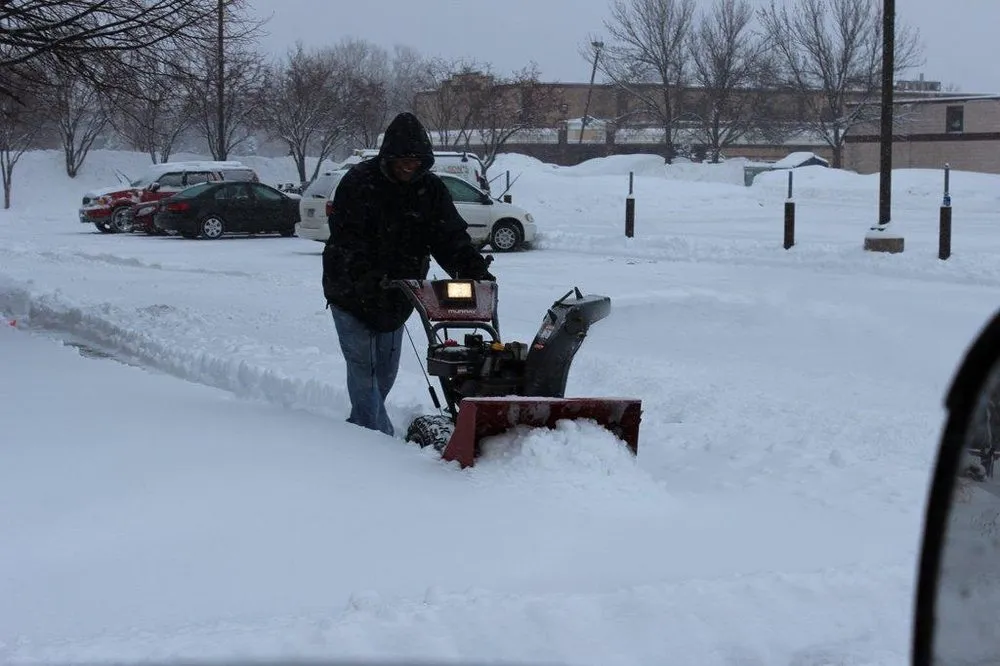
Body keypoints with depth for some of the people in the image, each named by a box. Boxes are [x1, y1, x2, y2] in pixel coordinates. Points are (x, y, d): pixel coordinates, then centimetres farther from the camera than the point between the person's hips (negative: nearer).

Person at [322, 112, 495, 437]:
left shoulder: (431, 189, -4)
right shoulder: (359, 182, -17)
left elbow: (450, 237, -10)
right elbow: (346, 239, -24)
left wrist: (475, 270, -28)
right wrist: (367, 278, -40)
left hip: (397, 296, 5)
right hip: (353, 294, -5)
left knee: (386, 371, 14)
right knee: (364, 368, -9)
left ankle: (360, 426, 33)